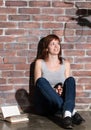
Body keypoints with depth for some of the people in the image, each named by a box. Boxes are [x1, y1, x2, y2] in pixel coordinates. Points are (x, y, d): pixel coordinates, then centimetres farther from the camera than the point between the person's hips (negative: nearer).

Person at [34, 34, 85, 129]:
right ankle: (72, 112, -41)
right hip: (43, 105, -1)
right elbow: (38, 84, -1)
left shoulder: (65, 63, 10)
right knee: (41, 80, -29)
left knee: (71, 79, -23)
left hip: (62, 102, 2)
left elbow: (68, 83, 8)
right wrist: (52, 91, -19)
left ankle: (67, 114, -49)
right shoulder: (40, 62, 4)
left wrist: (61, 89, -15)